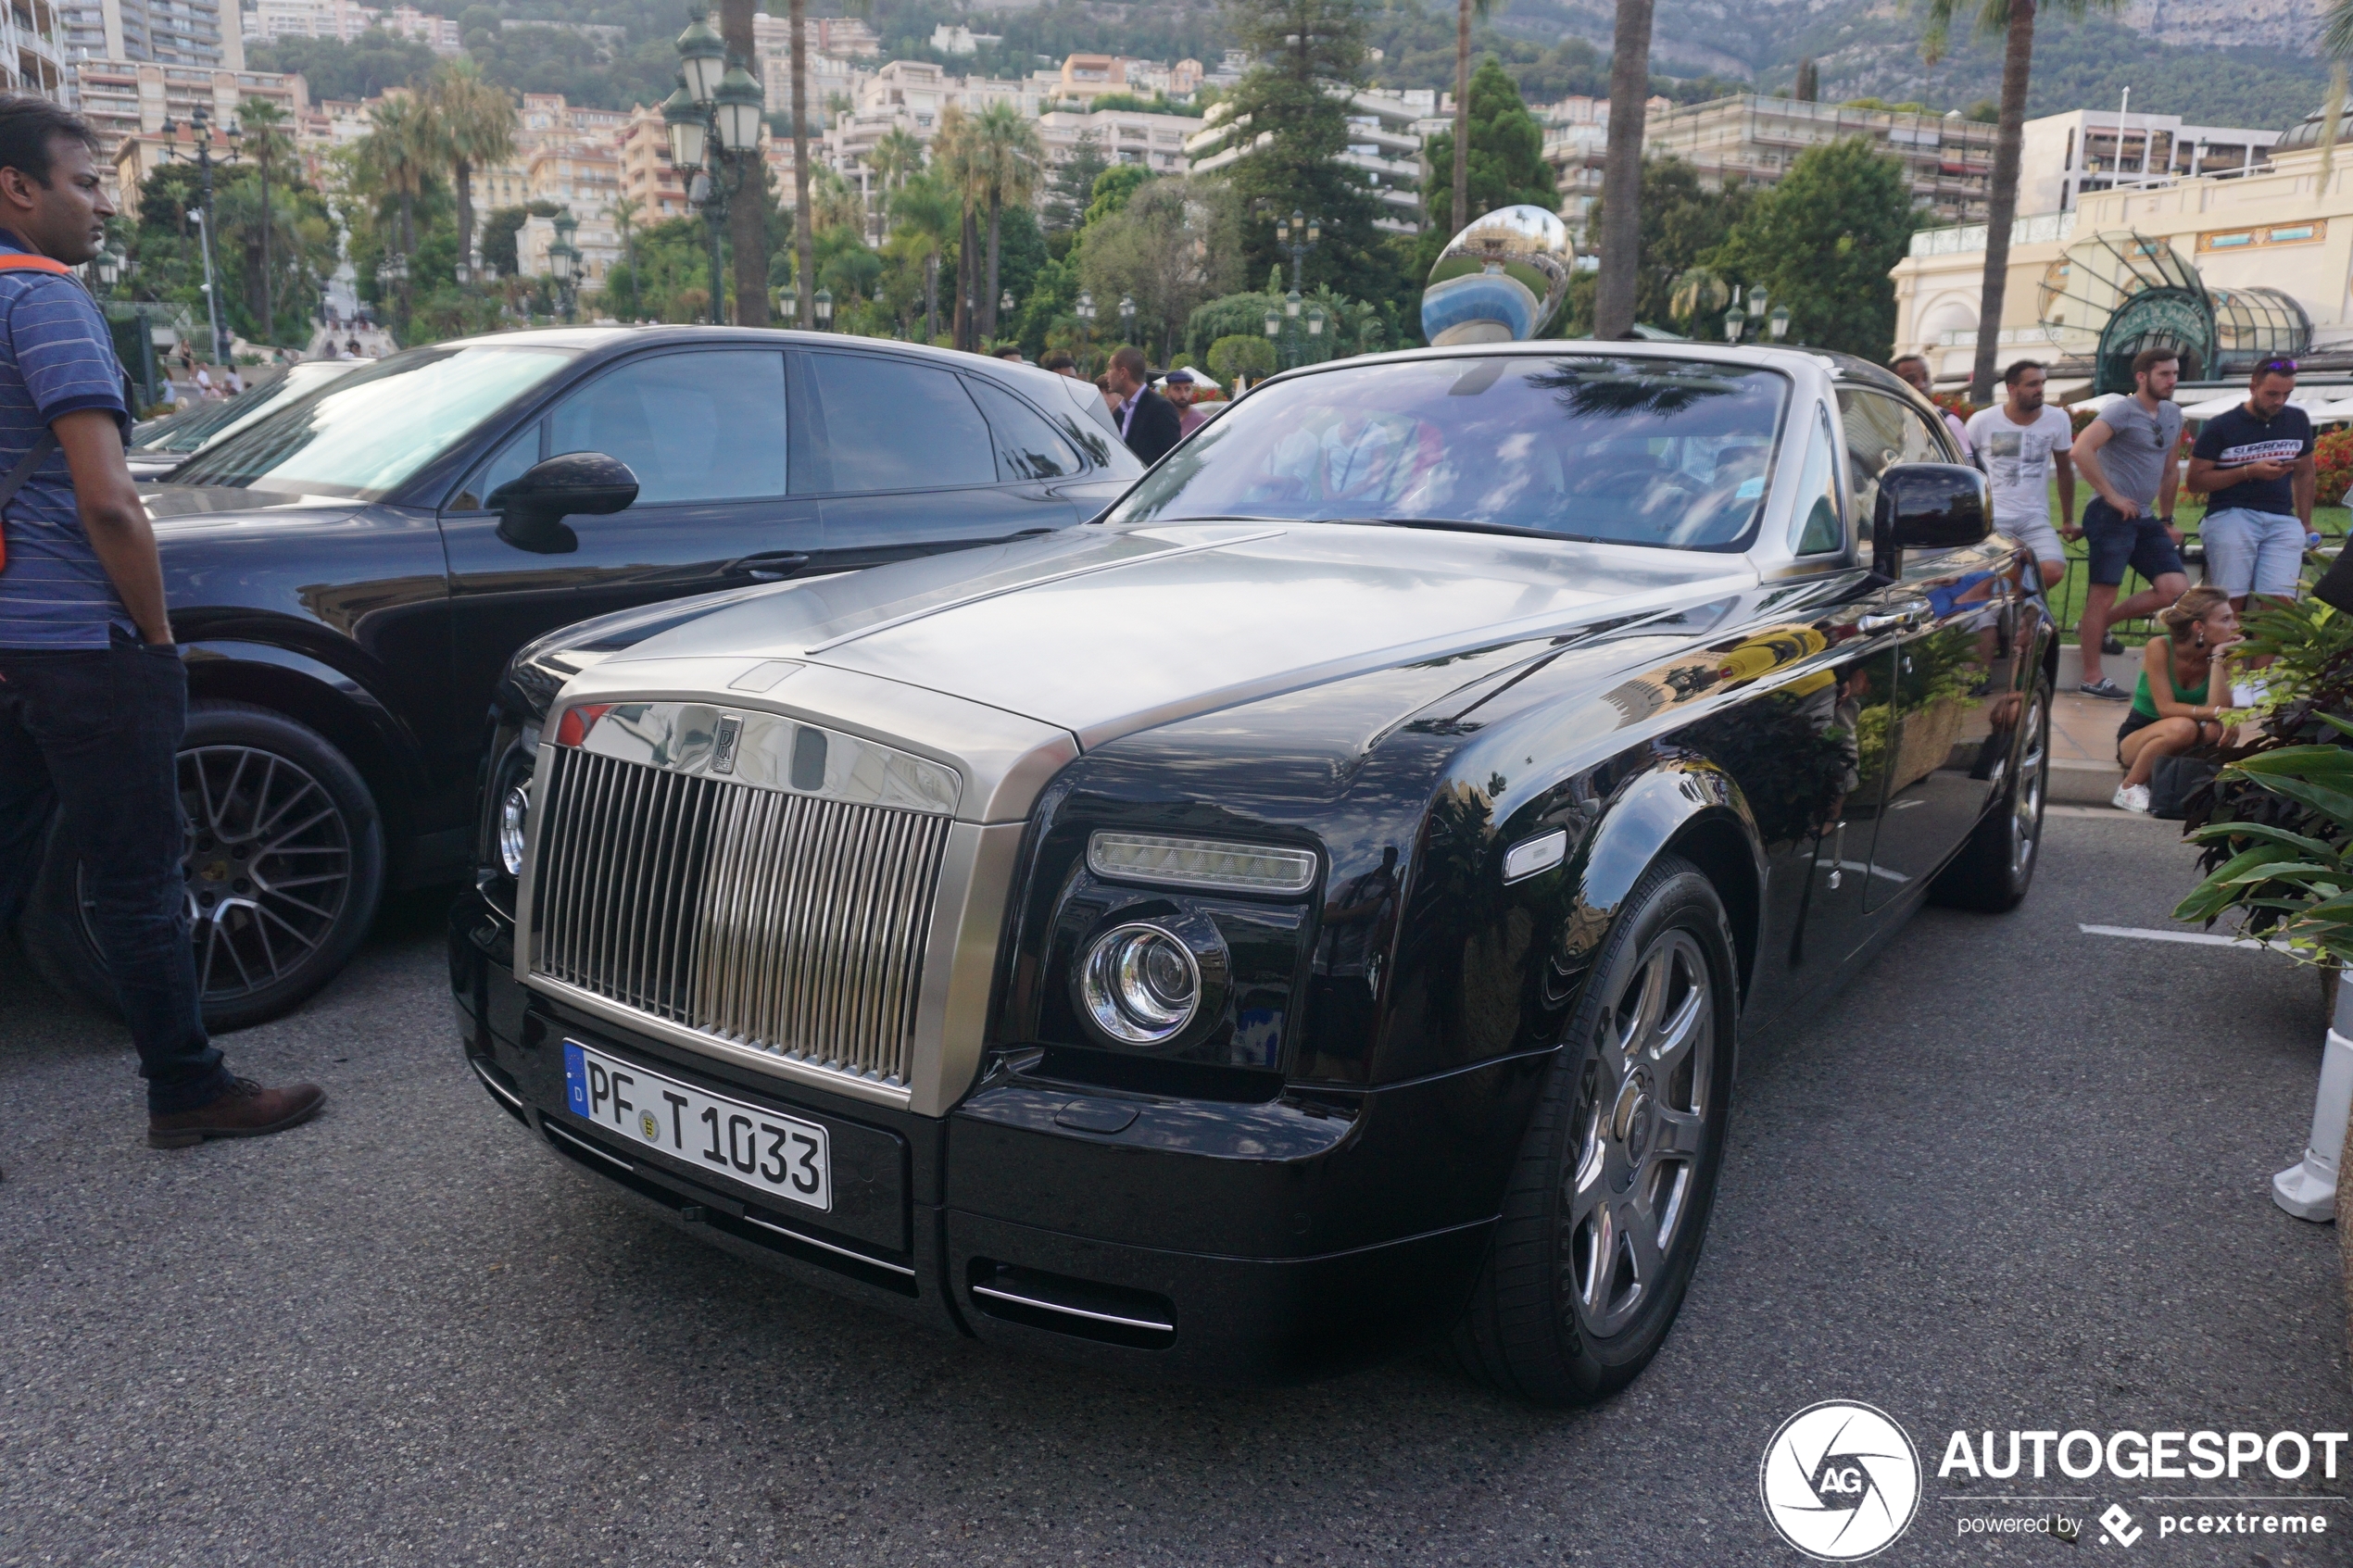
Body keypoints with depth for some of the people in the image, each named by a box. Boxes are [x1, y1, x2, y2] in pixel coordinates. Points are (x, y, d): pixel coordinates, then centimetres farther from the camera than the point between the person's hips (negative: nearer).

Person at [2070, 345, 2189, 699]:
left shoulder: (2173, 414, 17)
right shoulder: (2122, 411, -9)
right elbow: (2082, 450, -23)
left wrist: (2167, 519, 24)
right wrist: (2112, 496, -20)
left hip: (2145, 518, 8)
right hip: (2112, 516, -8)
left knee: (2175, 588, -3)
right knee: (2103, 595, -4)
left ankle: (2098, 624, 16)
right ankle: (2092, 679, 3)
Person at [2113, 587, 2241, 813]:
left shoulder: (2220, 655, -6)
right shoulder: (2159, 648, -18)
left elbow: (2219, 708, -21)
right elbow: (2166, 708, -24)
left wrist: (2217, 657, -21)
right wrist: (2217, 713, -35)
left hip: (2181, 745, 3)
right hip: (2137, 737, -3)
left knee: (2216, 730, -31)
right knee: (2182, 727, -36)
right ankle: (2130, 787, -17)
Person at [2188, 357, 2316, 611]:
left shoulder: (2298, 421, 16)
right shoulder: (2221, 426, 2)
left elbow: (2304, 474, 25)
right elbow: (2195, 482, -2)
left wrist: (2306, 523, 20)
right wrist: (2249, 471, -12)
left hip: (2282, 520, 4)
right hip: (2231, 514, -4)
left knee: (2281, 600, -12)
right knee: (2231, 601, -12)